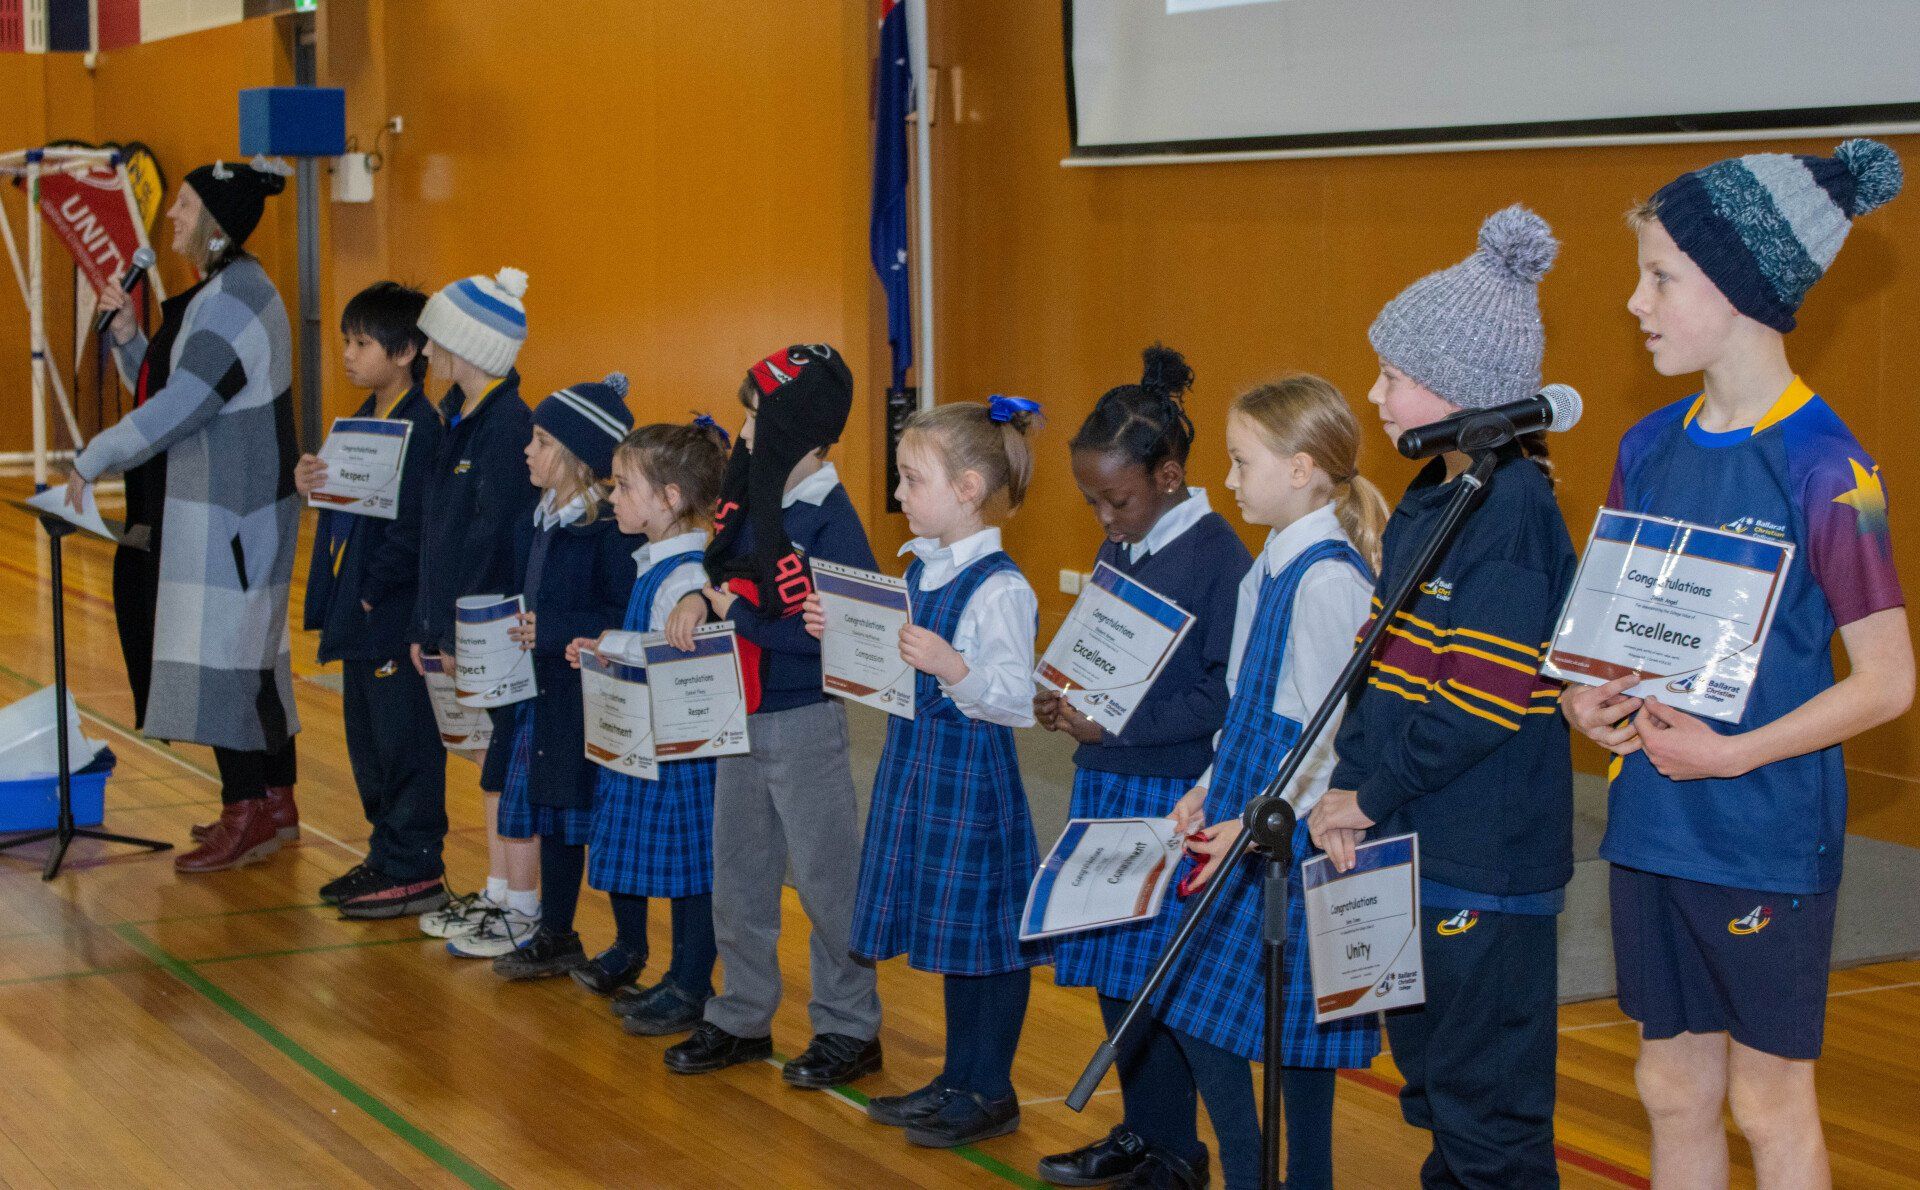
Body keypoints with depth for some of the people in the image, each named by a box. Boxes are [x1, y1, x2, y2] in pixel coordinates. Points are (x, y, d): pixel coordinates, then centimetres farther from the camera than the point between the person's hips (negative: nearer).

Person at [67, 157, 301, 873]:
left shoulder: (235, 300, -18)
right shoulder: (220, 292, 14)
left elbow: (179, 407, -23)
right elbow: (162, 387, 18)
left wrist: (91, 464, -16)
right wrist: (129, 336, 1)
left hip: (232, 512, -10)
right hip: (224, 506, 10)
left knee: (221, 655, -6)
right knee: (251, 653, 14)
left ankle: (247, 817, 0)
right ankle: (274, 805, 21)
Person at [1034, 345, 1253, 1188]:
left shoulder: (1217, 556, -13)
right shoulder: (1118, 551, 12)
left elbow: (1222, 694, -17)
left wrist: (1117, 724, -20)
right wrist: (1067, 705, -1)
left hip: (1173, 796, -8)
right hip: (1107, 784, 8)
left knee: (1157, 975, -3)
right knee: (1111, 970, 12)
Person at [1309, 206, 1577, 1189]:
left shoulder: (1513, 510, -17)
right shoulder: (1425, 501, 11)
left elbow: (1483, 702, -21)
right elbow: (1380, 657, 13)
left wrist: (1371, 793, -13)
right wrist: (1348, 782, 0)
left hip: (1487, 866, -9)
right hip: (1411, 847, 9)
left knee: (1490, 1107, -1)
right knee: (1431, 1080, 19)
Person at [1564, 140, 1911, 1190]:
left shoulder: (1822, 464, -15)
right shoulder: (1650, 447, 5)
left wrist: (1735, 752, -22)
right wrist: (1585, 698, -4)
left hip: (1770, 837, -6)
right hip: (1652, 827, 6)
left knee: (1769, 1102, 6)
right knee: (1673, 1091, 15)